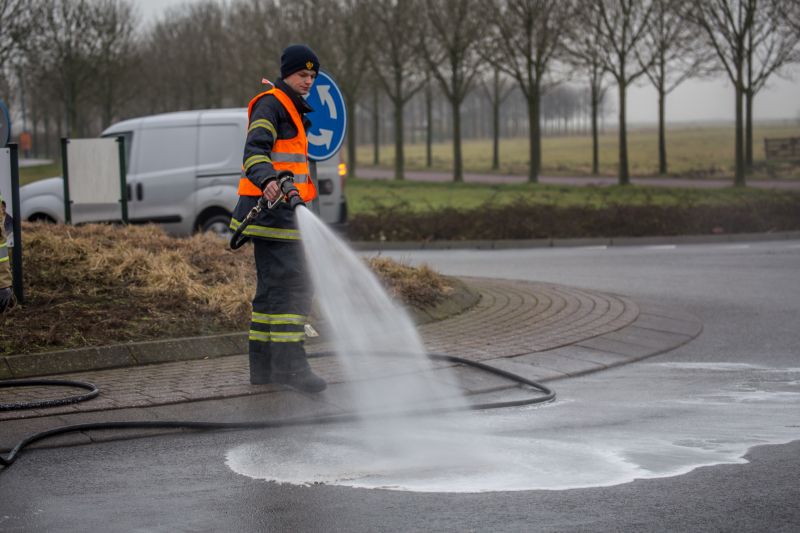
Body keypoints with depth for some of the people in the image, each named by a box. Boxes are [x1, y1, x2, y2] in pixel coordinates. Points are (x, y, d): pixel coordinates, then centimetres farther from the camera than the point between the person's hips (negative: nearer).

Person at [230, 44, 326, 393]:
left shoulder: (291, 109, 24)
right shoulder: (270, 104, -8)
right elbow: (255, 149, -24)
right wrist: (267, 180, -42)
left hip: (277, 208, 11)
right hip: (270, 207, -11)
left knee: (273, 286, 12)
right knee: (292, 285, -16)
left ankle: (263, 365, 16)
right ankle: (290, 365, -19)